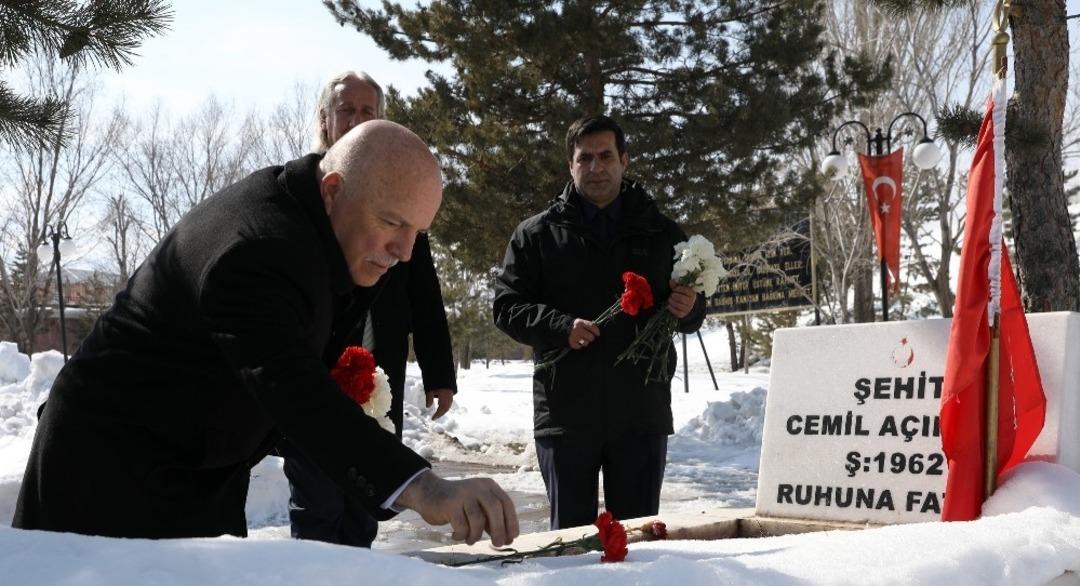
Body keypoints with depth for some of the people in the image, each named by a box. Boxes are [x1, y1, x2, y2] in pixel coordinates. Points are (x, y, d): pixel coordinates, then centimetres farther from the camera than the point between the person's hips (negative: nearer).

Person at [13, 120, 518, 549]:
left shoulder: (296, 205, 1)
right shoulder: (257, 250, -30)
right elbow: (291, 390, -44)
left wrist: (344, 381, -3)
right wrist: (423, 489, -55)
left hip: (197, 459, 9)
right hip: (116, 454, -9)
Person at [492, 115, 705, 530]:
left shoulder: (660, 233, 13)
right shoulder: (536, 234, 7)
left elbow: (693, 316, 18)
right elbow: (506, 306, 2)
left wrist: (687, 308, -7)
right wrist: (561, 326, -15)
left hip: (642, 412, 2)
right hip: (565, 413, -1)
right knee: (571, 532, 6)